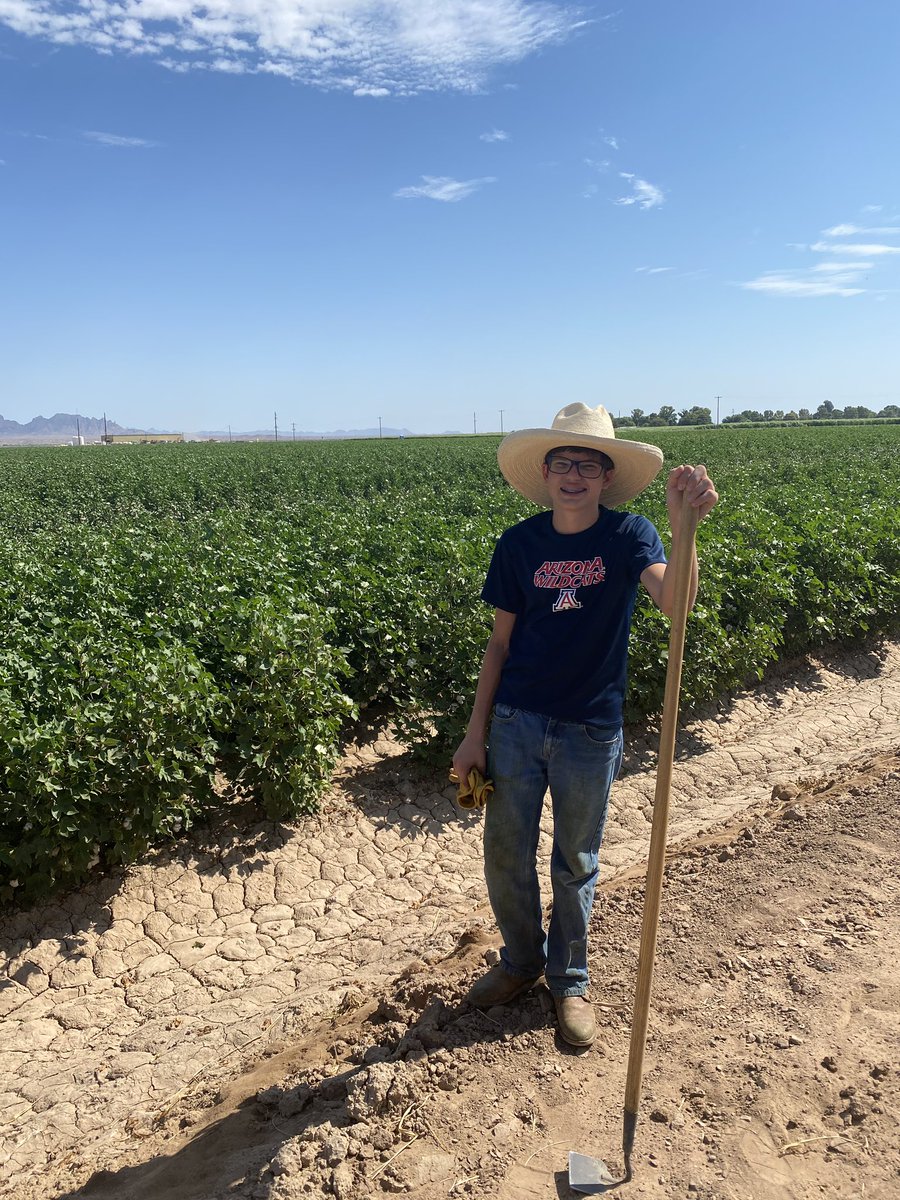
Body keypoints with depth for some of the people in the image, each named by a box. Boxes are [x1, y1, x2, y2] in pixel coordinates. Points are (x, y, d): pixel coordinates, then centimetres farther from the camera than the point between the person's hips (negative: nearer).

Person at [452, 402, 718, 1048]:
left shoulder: (628, 535, -9)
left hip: (591, 732, -2)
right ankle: (522, 960, 39)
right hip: (518, 722, 2)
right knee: (506, 855, 11)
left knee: (575, 863, 14)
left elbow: (674, 600, -28)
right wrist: (476, 734, 2)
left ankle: (569, 980, 38)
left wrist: (684, 521, -44)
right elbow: (501, 641, 2)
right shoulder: (519, 544, -3)